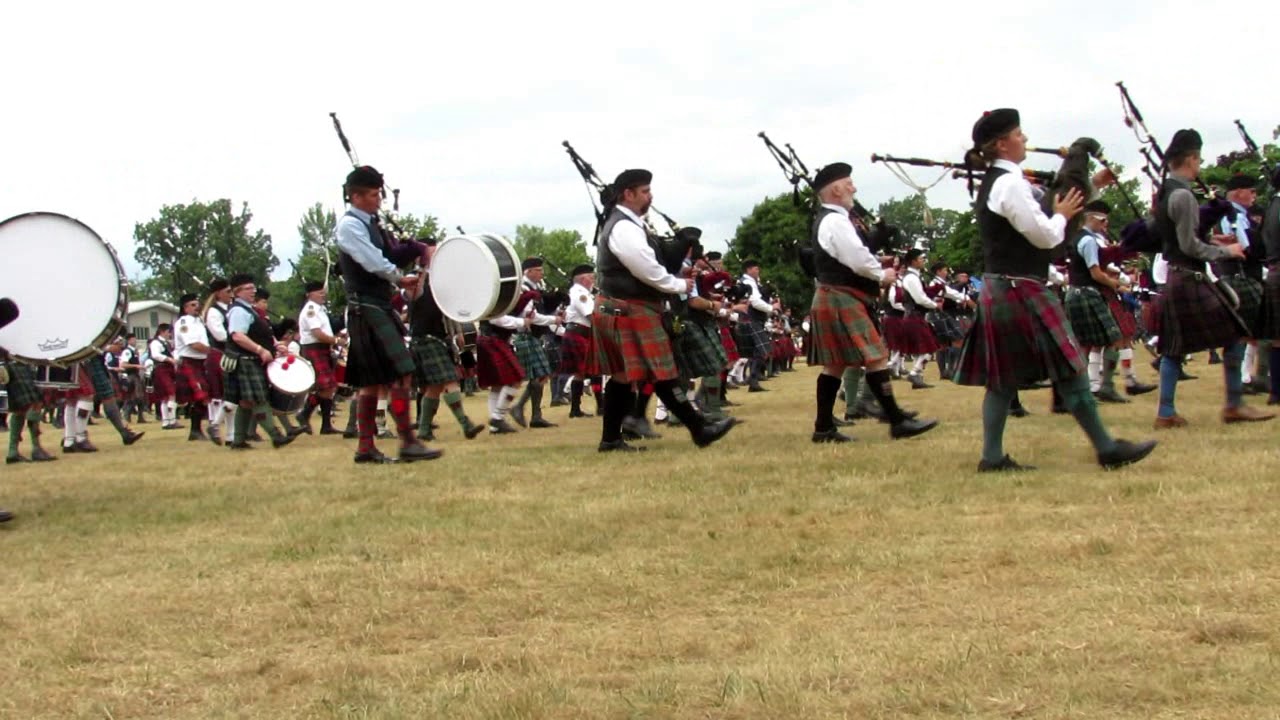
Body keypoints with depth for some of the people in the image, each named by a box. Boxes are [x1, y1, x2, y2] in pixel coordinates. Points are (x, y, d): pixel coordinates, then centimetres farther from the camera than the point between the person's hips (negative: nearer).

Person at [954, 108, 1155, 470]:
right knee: (1068, 370, -3)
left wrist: (1057, 215, 10)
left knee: (1003, 376, 9)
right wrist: (1062, 215, 3)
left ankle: (992, 456, 7)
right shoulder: (1011, 184, -15)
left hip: (996, 289, 10)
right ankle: (1107, 448, 2)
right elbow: (1045, 236, -14)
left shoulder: (989, 185, 15)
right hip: (1021, 290, -10)